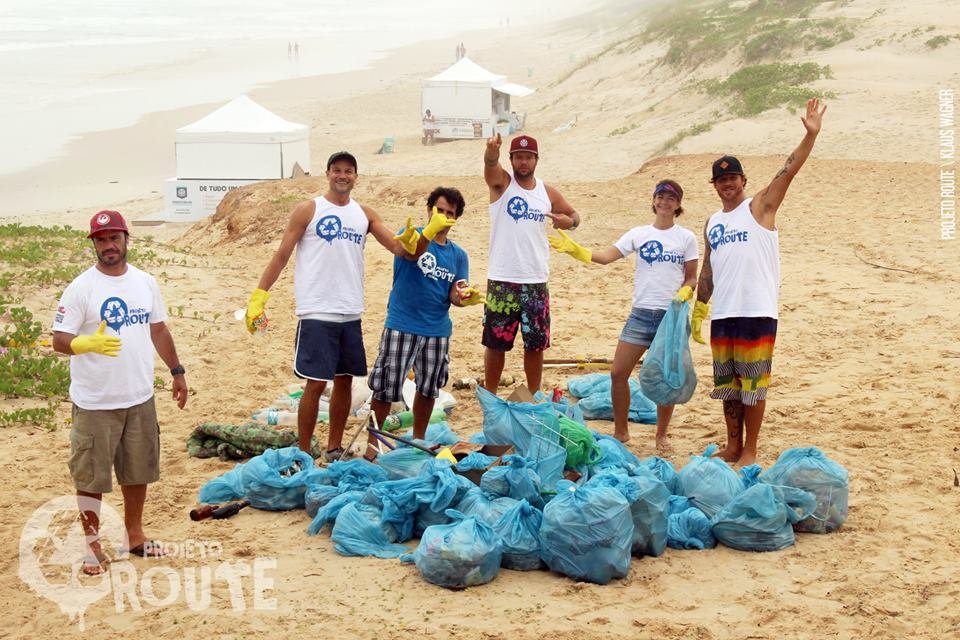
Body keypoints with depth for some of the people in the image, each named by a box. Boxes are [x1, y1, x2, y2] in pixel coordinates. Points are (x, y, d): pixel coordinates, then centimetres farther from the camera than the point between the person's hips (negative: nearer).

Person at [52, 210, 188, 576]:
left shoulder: (145, 283, 4)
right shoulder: (80, 289, -12)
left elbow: (158, 330, 16)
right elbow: (59, 340, -17)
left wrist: (176, 371, 17)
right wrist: (89, 343, -36)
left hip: (140, 398, 5)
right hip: (94, 404, -5)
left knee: (138, 471, 16)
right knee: (91, 477, 3)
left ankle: (134, 535, 33)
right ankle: (92, 545, 16)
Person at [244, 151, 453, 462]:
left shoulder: (365, 214, 11)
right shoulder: (308, 210, -2)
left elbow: (399, 246, 4)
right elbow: (281, 255, -2)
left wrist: (426, 232, -15)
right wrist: (259, 296, -9)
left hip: (351, 314, 5)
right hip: (317, 313, -5)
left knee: (344, 380, 10)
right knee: (316, 383, -6)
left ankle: (334, 450, 22)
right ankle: (303, 454, 3)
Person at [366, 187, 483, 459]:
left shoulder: (458, 255, 9)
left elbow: (454, 296, 6)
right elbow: (412, 253, -28)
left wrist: (463, 297, -19)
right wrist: (430, 231, -49)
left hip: (438, 330, 5)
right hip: (401, 326, -5)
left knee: (428, 388, 15)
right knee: (385, 388, -3)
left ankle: (418, 440, 31)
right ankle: (372, 444, 8)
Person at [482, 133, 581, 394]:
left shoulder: (548, 192, 7)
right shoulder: (501, 182, -3)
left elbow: (574, 214, 20)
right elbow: (490, 163, -26)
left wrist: (570, 221, -6)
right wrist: (492, 150, -51)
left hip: (536, 282, 3)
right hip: (502, 281, -3)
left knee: (536, 343, 10)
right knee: (496, 342, 5)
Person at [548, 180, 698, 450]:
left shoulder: (686, 238, 4)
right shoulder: (639, 234, 7)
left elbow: (691, 278, 7)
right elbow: (606, 256, -2)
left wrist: (685, 292, -15)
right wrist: (574, 249, -14)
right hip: (641, 313, 2)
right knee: (618, 373, -2)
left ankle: (661, 435, 19)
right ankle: (620, 431, 15)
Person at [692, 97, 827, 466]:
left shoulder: (760, 207, 0)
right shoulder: (712, 223, 15)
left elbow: (788, 172, -13)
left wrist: (810, 135, -24)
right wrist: (698, 310, 16)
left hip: (757, 313, -6)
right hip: (722, 315, 6)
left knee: (753, 384, -1)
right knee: (727, 384, 12)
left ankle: (750, 451, 8)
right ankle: (733, 446, 24)